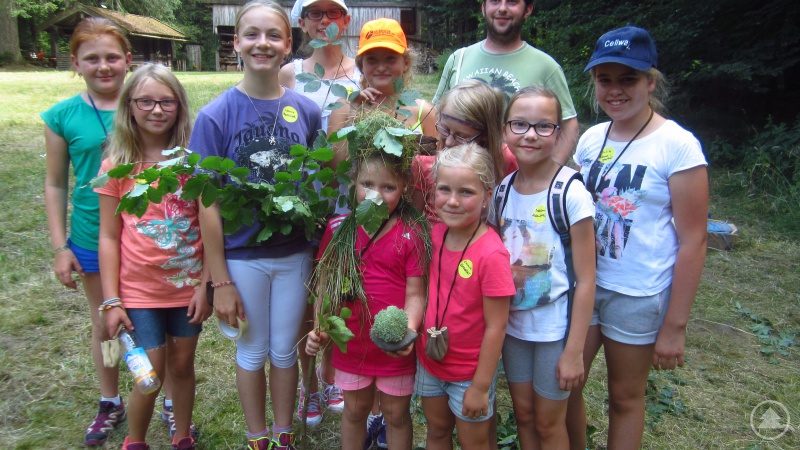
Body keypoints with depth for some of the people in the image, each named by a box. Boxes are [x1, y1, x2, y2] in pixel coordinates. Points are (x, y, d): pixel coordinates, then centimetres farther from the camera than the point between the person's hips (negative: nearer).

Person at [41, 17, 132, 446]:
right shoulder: (63, 116, -3)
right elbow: (56, 185, 3)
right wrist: (60, 246, 1)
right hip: (93, 240, 1)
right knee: (104, 323, 17)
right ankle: (110, 403, 38)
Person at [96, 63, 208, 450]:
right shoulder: (116, 166, -5)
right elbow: (109, 237, -3)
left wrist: (207, 285, -6)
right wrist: (111, 301, -5)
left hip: (188, 286, 1)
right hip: (139, 291, -1)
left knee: (182, 365, 14)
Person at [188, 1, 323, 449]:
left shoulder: (307, 111, -3)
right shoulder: (216, 116, -10)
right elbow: (208, 204, -9)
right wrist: (221, 282, -9)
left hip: (295, 254, 2)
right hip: (242, 256, -1)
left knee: (285, 350, 15)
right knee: (252, 351, 15)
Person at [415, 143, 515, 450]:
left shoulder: (491, 254, -26)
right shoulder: (436, 234, -7)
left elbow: (496, 327, -20)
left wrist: (480, 387, -15)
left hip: (470, 372, -5)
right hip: (430, 362, 6)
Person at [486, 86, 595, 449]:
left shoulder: (571, 195, -18)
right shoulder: (501, 191, -2)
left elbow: (586, 280, -15)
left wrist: (574, 351, -14)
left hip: (555, 328, -4)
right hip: (512, 323, 5)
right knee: (523, 413, 19)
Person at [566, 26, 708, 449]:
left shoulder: (677, 144, -12)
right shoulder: (591, 137, 4)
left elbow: (693, 241, -11)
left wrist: (675, 326, -11)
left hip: (639, 294, -4)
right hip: (582, 283, 5)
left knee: (625, 397, 12)